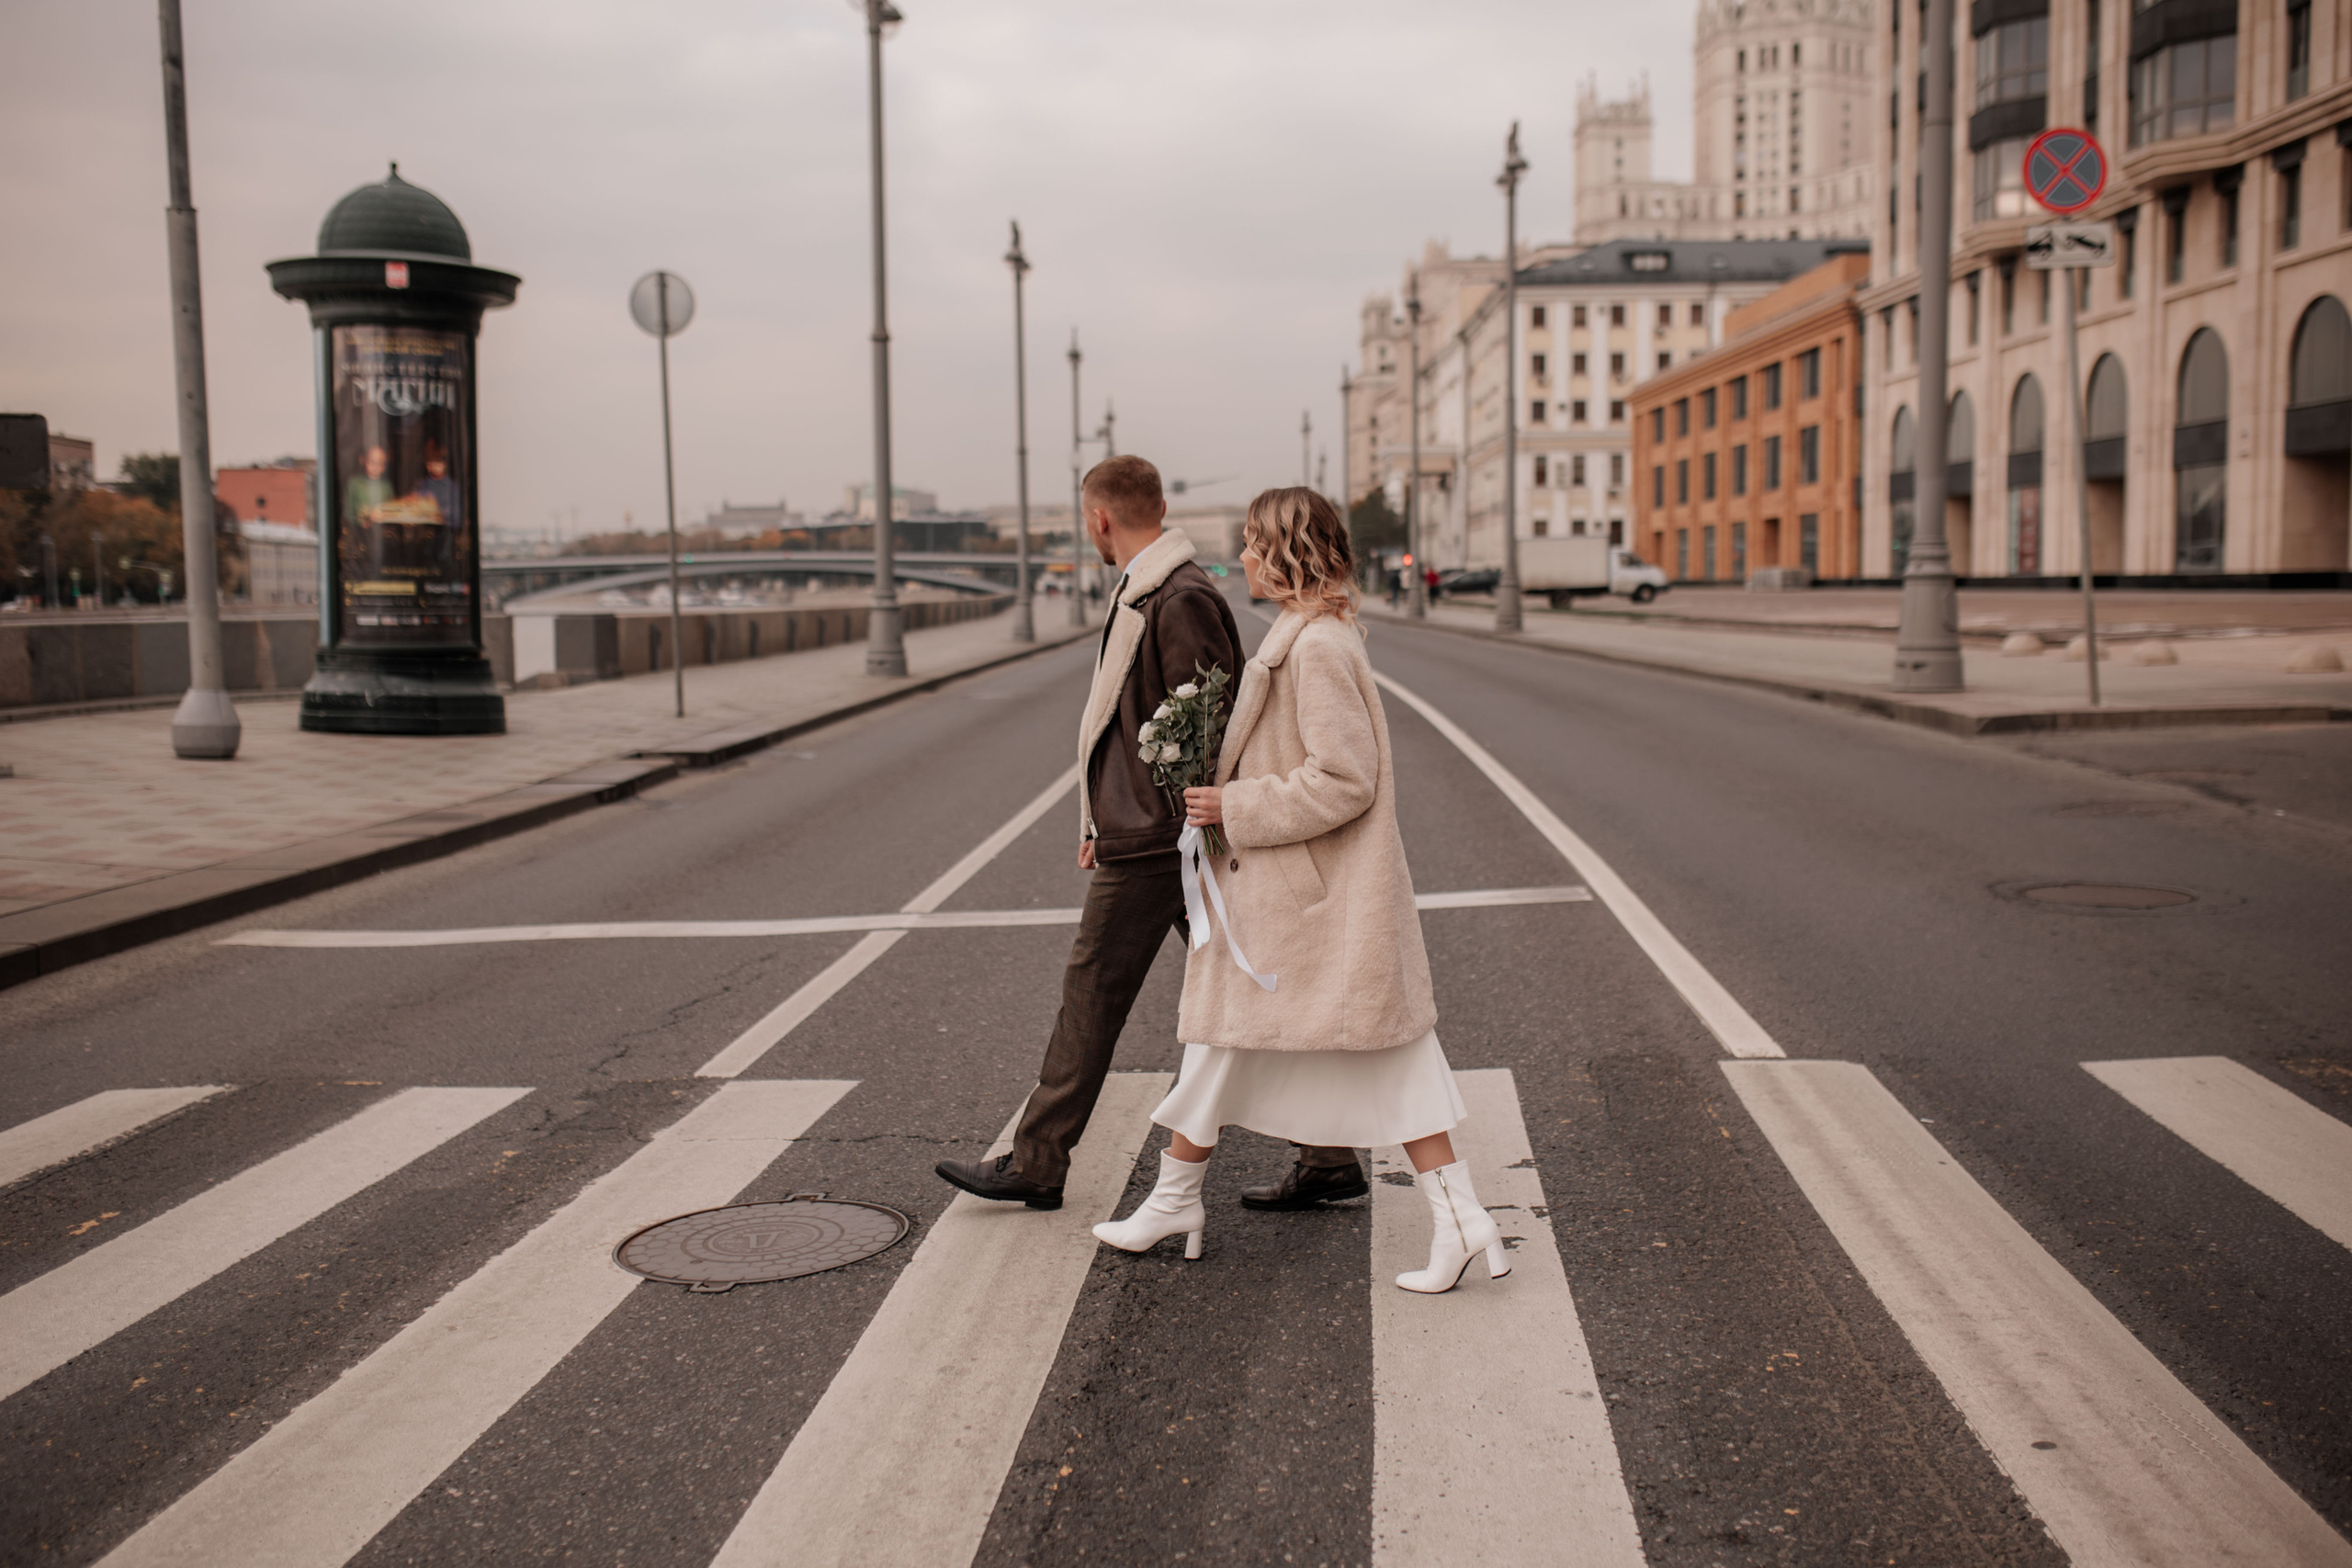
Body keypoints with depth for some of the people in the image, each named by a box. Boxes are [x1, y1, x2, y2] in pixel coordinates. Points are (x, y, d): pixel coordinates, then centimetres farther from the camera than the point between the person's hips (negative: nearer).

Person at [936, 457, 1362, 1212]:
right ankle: (1329, 1158, 14)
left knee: (1091, 995, 2)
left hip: (1152, 843, -10)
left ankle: (1036, 1164, 15)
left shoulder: (1181, 600, -17)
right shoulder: (1151, 593, 16)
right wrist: (1103, 823, 23)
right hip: (1143, 831, 10)